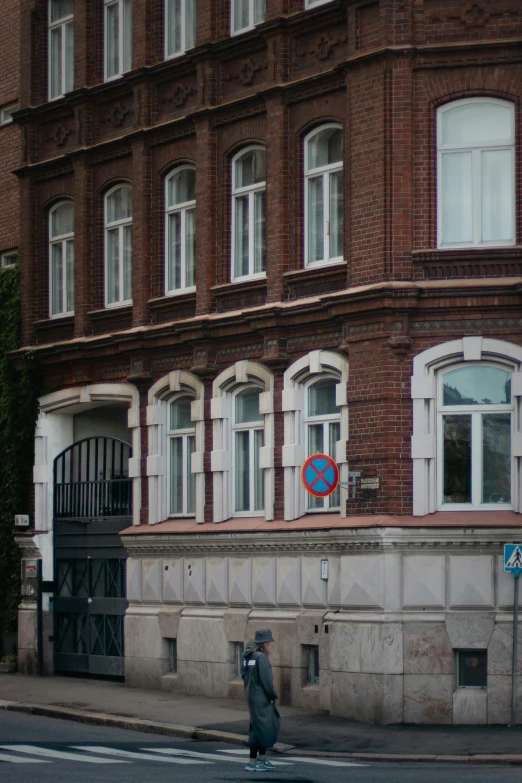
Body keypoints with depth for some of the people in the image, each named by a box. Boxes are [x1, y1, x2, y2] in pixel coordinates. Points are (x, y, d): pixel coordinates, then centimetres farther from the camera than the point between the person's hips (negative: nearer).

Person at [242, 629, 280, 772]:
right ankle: (252, 763, -1)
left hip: (251, 695, 10)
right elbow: (266, 680, -19)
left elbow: (245, 675, 15)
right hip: (261, 697, -10)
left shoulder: (248, 656, 11)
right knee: (261, 727, -4)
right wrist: (273, 696, -9)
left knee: (272, 724, 19)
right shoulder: (261, 657, -17)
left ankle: (262, 758, 25)